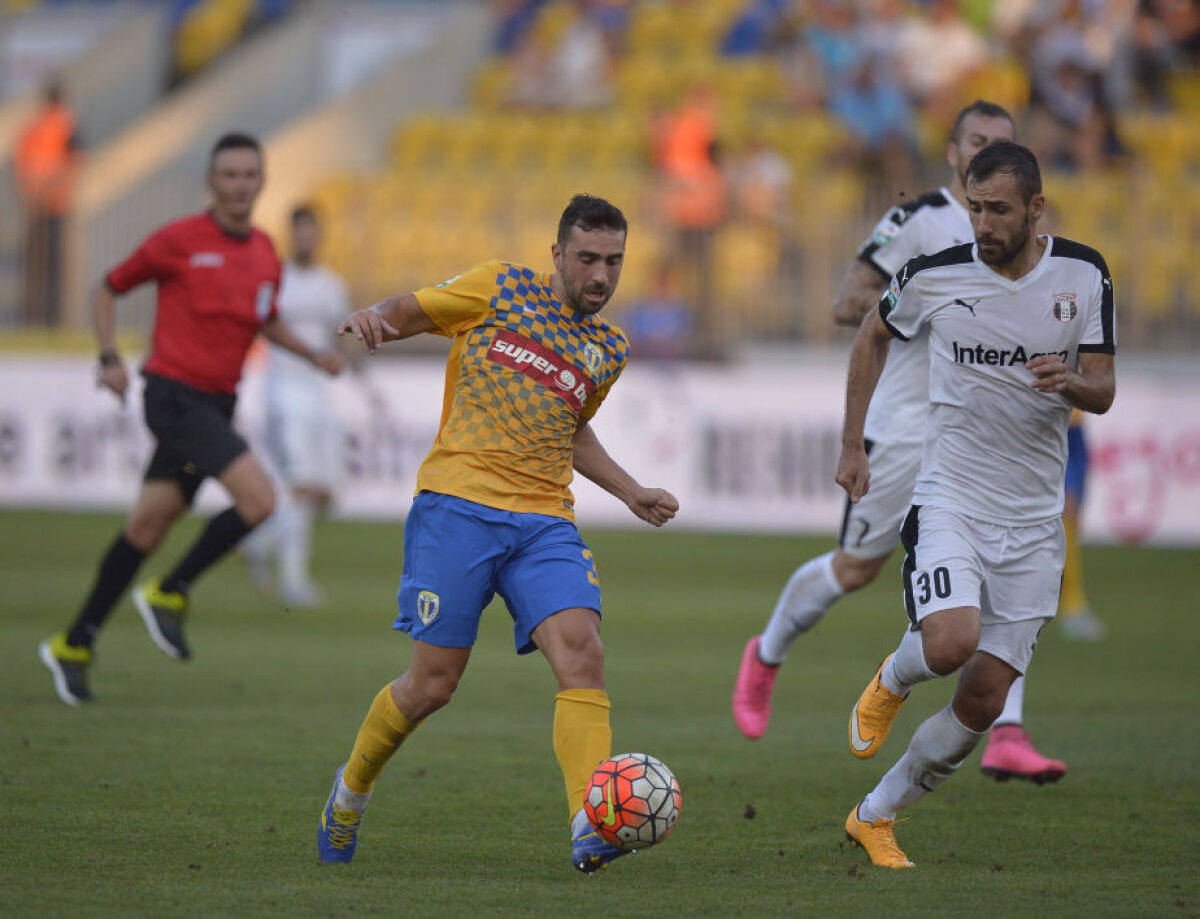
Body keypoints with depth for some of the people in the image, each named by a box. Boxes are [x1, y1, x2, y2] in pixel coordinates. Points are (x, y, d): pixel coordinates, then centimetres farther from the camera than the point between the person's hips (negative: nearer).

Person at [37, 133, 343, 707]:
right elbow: (109, 288, 4)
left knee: (147, 527, 10)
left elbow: (268, 322, 27)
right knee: (259, 499, -19)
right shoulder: (178, 241, -7)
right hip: (174, 395, -7)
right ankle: (170, 595, -3)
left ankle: (74, 645, 18)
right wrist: (109, 358, -8)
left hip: (215, 402, 7)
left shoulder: (265, 253, 11)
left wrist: (315, 356, 10)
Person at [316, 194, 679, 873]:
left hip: (546, 523, 4)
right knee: (433, 684, -3)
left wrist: (631, 493, 25)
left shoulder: (609, 350, 19)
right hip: (458, 506, -4)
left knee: (582, 651, -21)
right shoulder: (502, 290, 6)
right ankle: (353, 787, 25)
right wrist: (373, 320, -13)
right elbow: (409, 312, 11)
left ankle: (591, 830, -31)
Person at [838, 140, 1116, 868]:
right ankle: (891, 681, 9)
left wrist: (1071, 383, -23)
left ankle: (875, 817, 19)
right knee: (951, 645, -29)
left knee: (983, 702, 0)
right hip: (950, 498, -2)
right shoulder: (934, 275, -6)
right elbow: (874, 338, 14)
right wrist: (853, 445, 11)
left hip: (1034, 518, 2)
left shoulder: (1084, 275, -3)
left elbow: (1104, 392, 1)